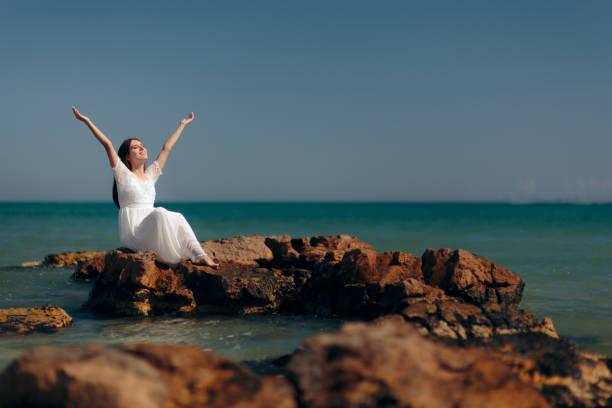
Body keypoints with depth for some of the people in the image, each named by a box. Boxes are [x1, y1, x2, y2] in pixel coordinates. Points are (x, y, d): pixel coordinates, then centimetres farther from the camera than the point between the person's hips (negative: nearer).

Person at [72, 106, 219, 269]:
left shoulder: (150, 175, 17)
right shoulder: (123, 174, 3)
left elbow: (167, 147, 24)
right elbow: (107, 144, -5)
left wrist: (182, 125, 30)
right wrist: (87, 122, -10)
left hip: (149, 234, 5)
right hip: (131, 235, -5)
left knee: (177, 218, -20)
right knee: (160, 213, -29)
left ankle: (199, 255, -32)